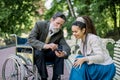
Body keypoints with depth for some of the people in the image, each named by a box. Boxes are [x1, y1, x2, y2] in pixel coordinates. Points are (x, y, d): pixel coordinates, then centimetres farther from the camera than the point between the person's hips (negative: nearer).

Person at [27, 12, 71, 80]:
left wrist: (64, 53, -39)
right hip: (33, 52, -4)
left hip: (46, 53, 4)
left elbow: (66, 46, -12)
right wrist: (45, 45, -46)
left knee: (60, 52, -20)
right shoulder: (40, 25, -16)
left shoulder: (60, 32, -3)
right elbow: (30, 39, -28)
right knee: (39, 52, -35)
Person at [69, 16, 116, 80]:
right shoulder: (81, 41, 4)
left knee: (80, 67, -19)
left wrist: (84, 59, -32)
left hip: (105, 68, -8)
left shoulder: (93, 38, -20)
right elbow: (84, 56, 7)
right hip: (96, 66, 8)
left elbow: (100, 57, -25)